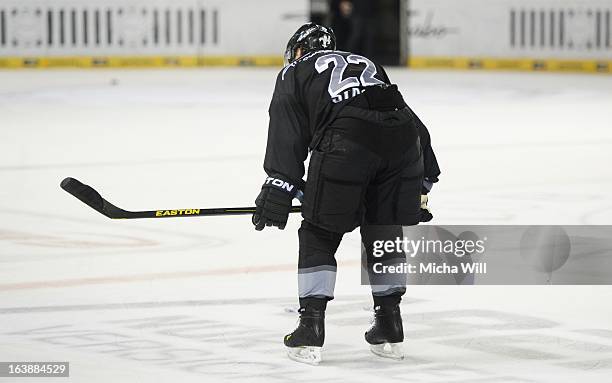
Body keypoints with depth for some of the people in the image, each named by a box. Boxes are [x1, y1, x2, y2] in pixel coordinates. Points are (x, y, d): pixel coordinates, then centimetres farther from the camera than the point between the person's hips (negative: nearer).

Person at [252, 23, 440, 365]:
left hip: (347, 141, -4)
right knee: (384, 232, 21)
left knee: (319, 234, 10)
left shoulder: (295, 73, 26)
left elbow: (287, 135, 8)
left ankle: (311, 329, 6)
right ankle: (390, 328, 24)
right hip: (402, 135, 5)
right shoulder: (365, 64, 40)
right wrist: (423, 181, 36)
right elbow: (415, 125, 34)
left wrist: (279, 188, 2)